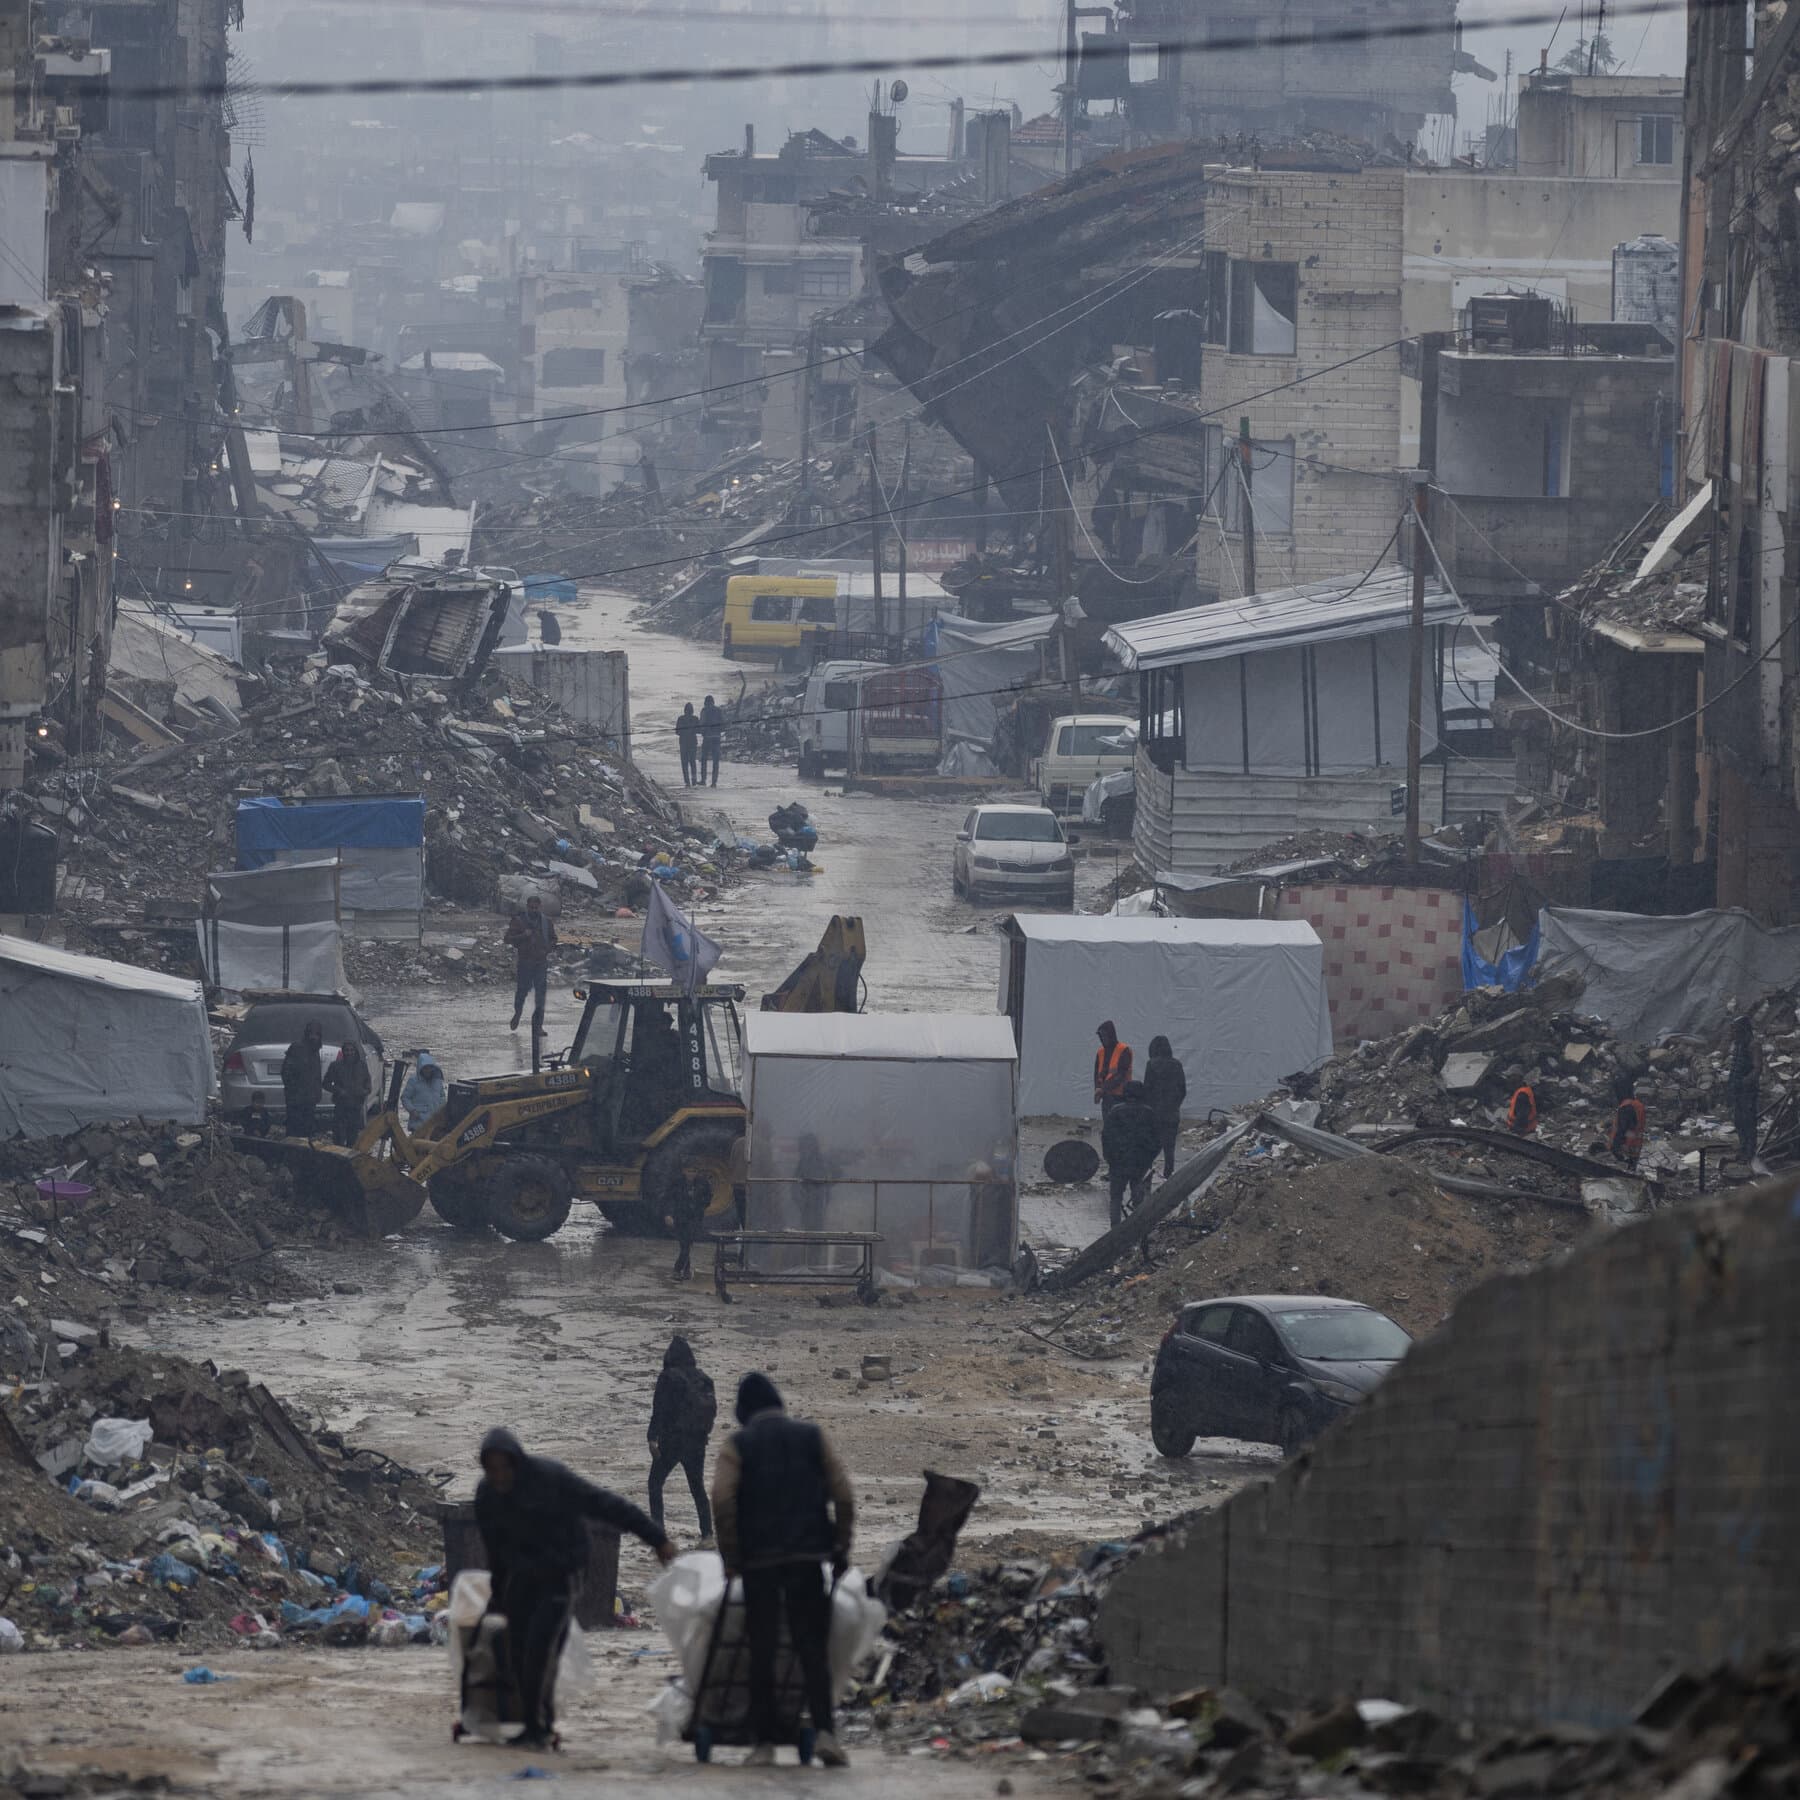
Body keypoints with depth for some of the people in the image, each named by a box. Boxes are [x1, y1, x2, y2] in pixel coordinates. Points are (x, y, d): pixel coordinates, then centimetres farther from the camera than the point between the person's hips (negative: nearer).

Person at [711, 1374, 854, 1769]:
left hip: (758, 1559, -1)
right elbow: (843, 1496, 1)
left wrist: (730, 1556, -4)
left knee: (762, 1650, 6)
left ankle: (764, 1741, 3)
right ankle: (824, 1732, -14)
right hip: (808, 1558, 1)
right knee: (813, 1647, 2)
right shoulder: (812, 1437, 9)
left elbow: (722, 1500, -10)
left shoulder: (737, 1445, 3)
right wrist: (841, 1547, 7)